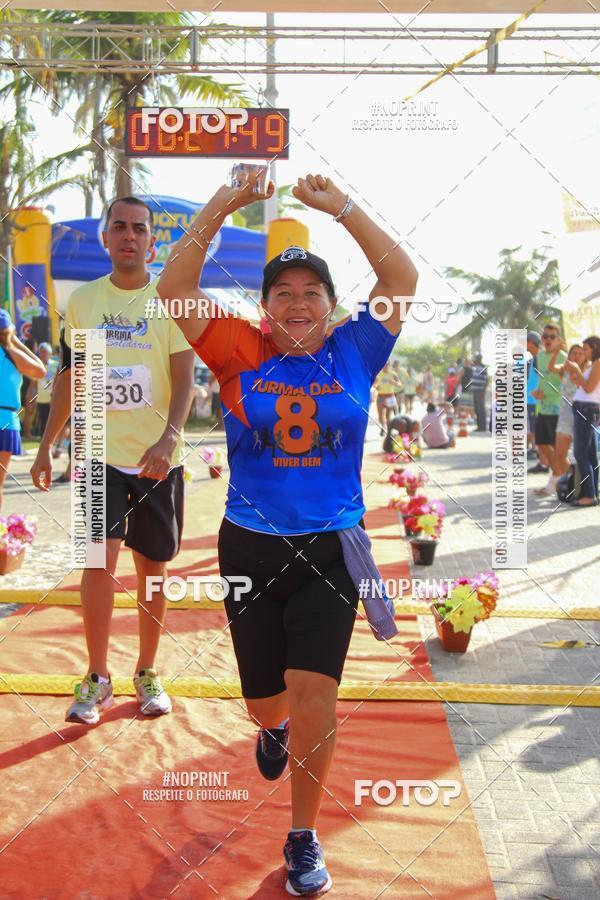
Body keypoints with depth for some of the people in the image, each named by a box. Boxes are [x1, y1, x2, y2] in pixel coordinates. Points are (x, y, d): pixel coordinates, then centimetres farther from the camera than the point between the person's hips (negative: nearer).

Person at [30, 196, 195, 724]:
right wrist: (47, 445, 11)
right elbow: (69, 375, 14)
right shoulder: (83, 300, 7)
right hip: (100, 452, 1)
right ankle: (97, 679, 5)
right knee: (99, 558, -9)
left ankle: (147, 671, 24)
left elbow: (184, 379, -9)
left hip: (158, 457, -1)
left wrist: (169, 438, -26)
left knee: (153, 566, 8)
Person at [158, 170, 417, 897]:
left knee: (313, 692, -10)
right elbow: (174, 292, -8)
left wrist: (342, 207, -8)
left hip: (330, 548, -1)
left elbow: (403, 279, -5)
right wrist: (217, 212, -14)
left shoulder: (353, 353, 0)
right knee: (265, 699, 14)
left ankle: (304, 838, 12)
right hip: (250, 547, 1)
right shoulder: (242, 355, -2)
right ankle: (274, 729, 54)